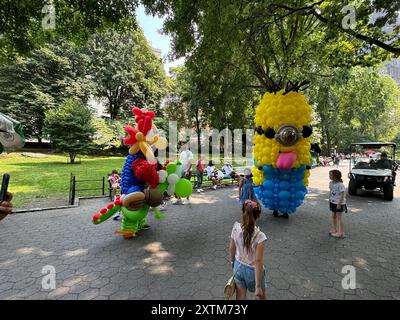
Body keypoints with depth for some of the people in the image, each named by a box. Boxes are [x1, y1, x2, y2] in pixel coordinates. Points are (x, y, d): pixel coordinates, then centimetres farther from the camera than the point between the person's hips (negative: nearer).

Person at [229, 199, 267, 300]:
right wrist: (258, 286, -14)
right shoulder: (259, 236, -30)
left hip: (238, 267, 3)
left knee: (240, 297, 21)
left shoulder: (236, 228, -18)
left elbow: (232, 248, -3)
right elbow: (258, 261, -24)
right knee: (261, 295, 28)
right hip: (253, 271, -3)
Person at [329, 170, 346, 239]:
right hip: (332, 202, 8)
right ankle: (334, 229, 31)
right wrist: (330, 201, 13)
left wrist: (339, 204, -20)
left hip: (339, 203, -8)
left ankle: (341, 233, 13)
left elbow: (342, 195, -20)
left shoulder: (340, 185, -21)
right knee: (333, 216, 17)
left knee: (339, 217, 2)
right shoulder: (331, 183, 3)